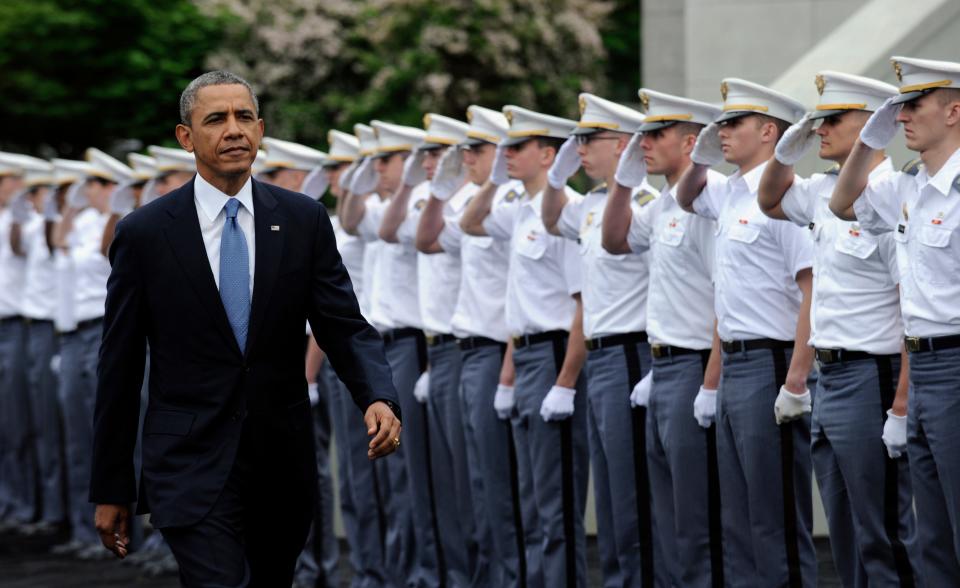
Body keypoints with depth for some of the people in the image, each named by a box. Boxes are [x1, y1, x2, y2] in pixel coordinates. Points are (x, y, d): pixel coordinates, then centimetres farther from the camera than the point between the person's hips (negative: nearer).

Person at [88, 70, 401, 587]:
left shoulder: (304, 220, 3)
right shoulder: (144, 233, -2)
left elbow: (344, 326, 1)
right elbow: (119, 367, 1)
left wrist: (378, 399, -21)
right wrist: (110, 489, 1)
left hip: (285, 467, 3)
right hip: (193, 469, -3)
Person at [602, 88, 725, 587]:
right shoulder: (665, 204, 13)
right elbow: (615, 242, 28)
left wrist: (711, 385, -24)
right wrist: (625, 180, 12)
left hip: (695, 369, -10)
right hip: (663, 369, 10)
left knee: (699, 528, -4)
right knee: (670, 526, 15)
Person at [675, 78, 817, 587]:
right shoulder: (729, 193, 12)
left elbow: (815, 291, -20)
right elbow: (686, 199, 36)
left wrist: (795, 383, -23)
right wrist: (699, 160, 14)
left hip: (769, 366, -9)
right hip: (733, 365, 9)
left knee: (778, 521, -4)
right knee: (738, 522, 13)